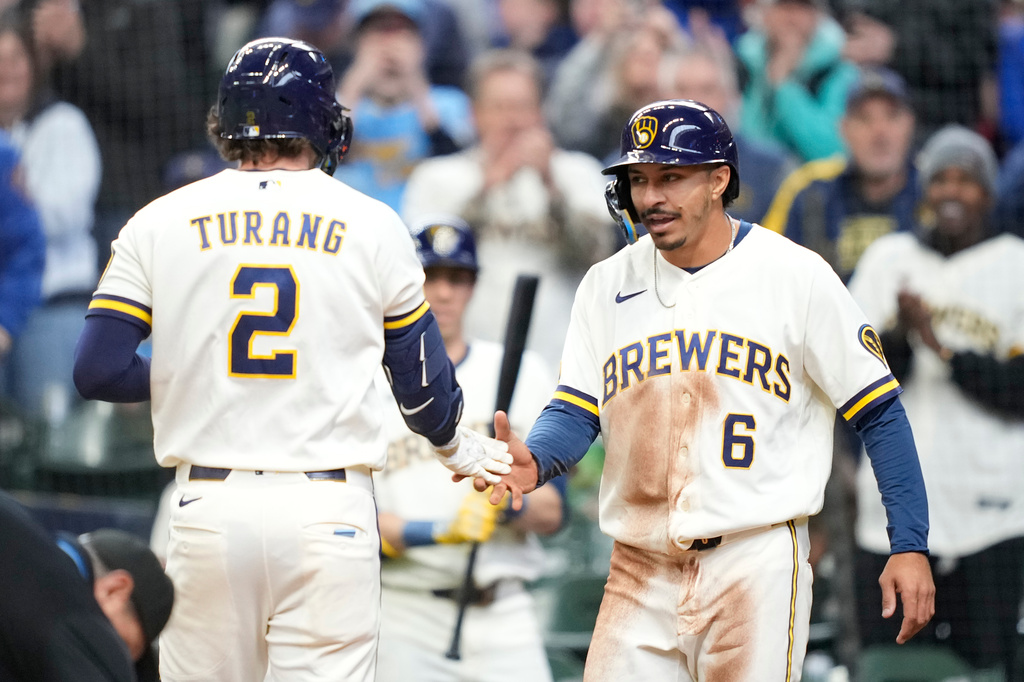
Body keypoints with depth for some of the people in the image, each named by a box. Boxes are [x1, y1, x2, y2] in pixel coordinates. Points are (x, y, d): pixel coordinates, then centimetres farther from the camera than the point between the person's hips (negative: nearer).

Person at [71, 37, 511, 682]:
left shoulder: (161, 222, 4)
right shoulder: (373, 228, 3)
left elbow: (98, 371, -1)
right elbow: (423, 386, 9)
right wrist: (457, 446, 30)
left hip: (210, 507, 1)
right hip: (328, 508, -1)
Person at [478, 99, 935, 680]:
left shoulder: (796, 276, -3)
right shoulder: (608, 286, 10)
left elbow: (879, 413, -1)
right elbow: (575, 412, 7)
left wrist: (910, 546, -7)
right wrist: (533, 462, -17)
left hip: (757, 566, -4)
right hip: (640, 573, 4)